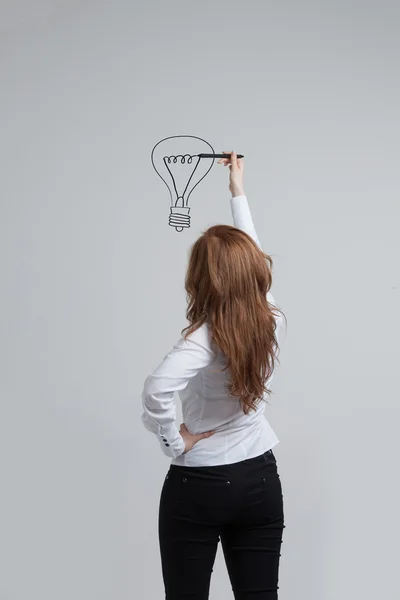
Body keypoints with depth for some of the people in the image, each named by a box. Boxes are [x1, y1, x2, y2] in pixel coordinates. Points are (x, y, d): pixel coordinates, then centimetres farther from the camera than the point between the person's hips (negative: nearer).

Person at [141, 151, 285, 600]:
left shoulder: (204, 339, -19)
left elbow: (157, 390, -37)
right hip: (261, 481, 5)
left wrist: (174, 442, -20)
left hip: (198, 487, -4)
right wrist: (238, 191, 21)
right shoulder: (271, 322, -5)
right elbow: (250, 259, 11)